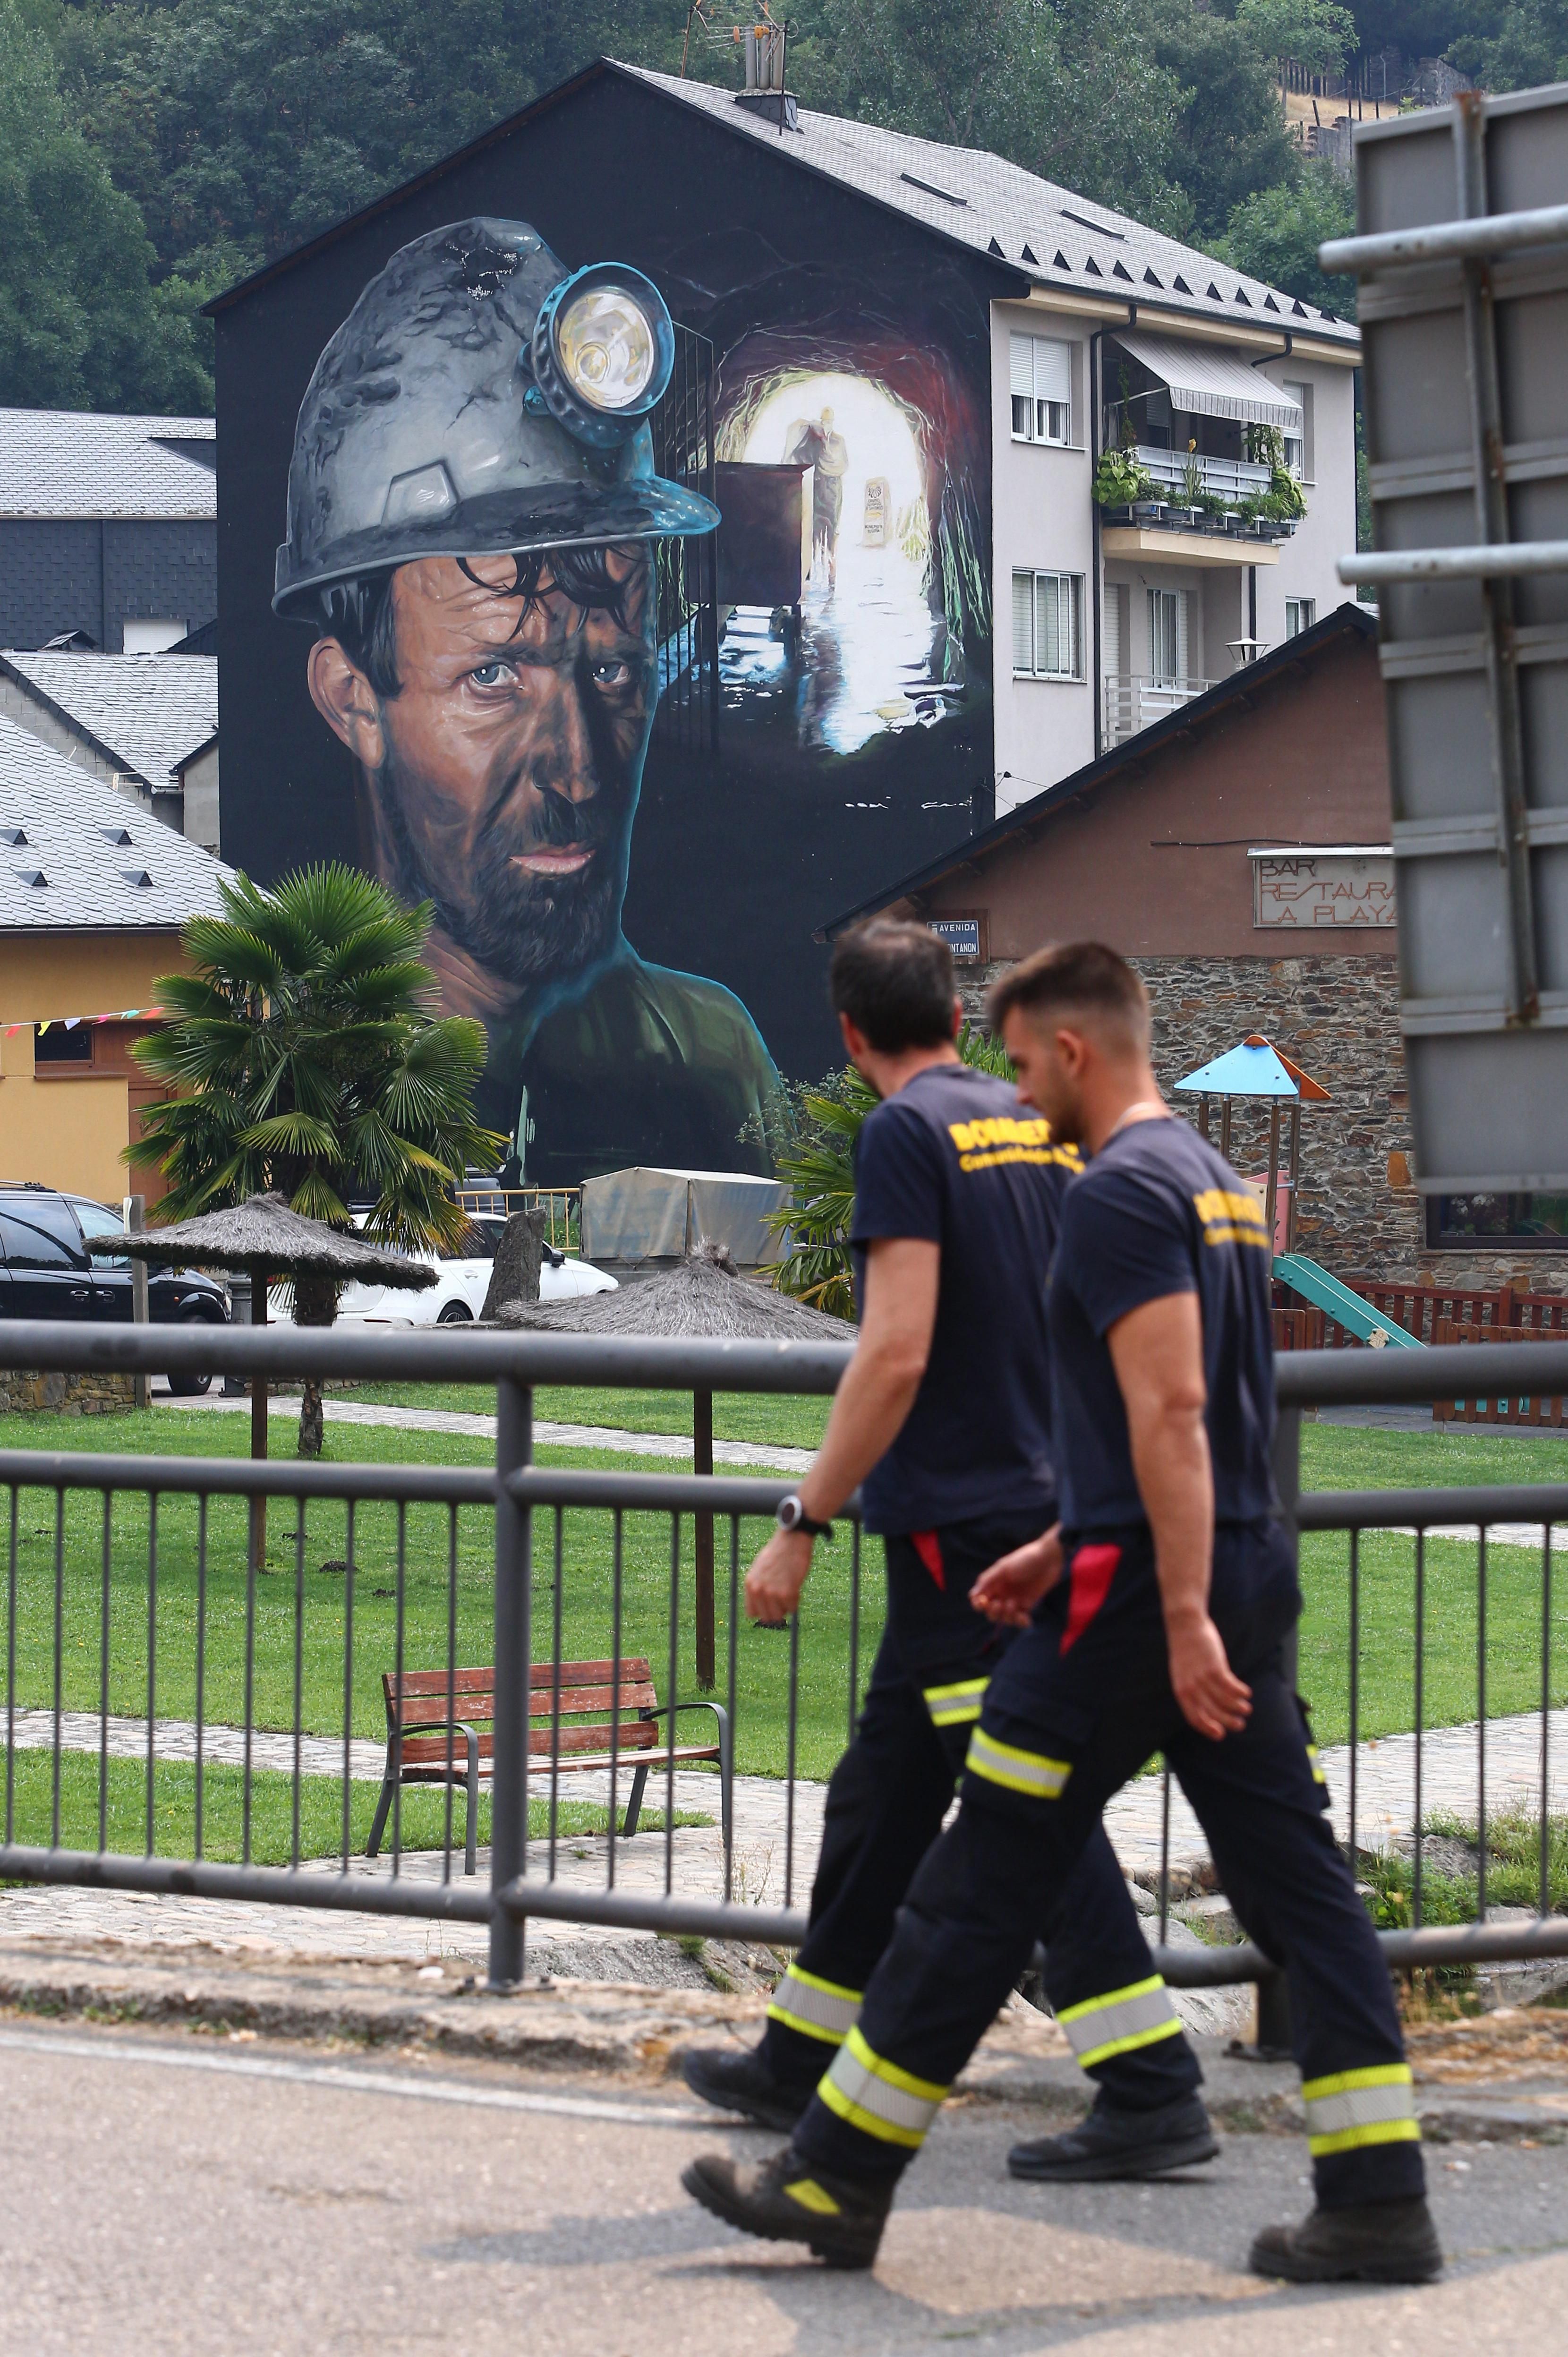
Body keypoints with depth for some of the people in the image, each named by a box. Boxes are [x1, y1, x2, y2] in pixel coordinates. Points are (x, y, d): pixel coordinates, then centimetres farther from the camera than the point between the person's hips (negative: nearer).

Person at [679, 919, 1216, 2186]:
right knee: (879, 1802, 17)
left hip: (956, 1524, -8)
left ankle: (1154, 2092, -10)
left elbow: (898, 1350, -19)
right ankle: (800, 2065, 26)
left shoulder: (908, 1133, -11)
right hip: (1039, 1509, 8)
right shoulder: (1043, 1129, 12)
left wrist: (804, 1522, -15)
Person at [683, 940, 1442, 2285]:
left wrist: (1182, 1616, -24)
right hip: (1247, 1573, 9)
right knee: (1301, 1893, 6)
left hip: (1135, 1601, -9)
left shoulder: (1121, 1192, -13)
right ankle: (1382, 2202, 2)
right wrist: (1064, 1550, 28)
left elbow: (1170, 1410, -21)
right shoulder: (1211, 1178, 17)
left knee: (977, 1895, -1)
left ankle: (838, 2183, 6)